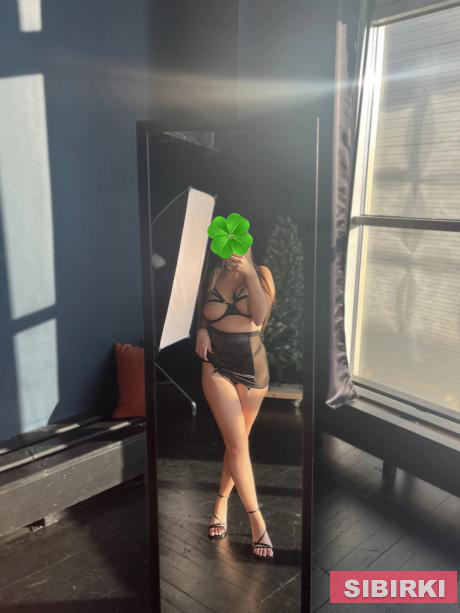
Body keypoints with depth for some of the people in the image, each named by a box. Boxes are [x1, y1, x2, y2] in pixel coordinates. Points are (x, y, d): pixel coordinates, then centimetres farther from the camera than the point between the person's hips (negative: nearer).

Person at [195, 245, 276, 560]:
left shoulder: (261, 273, -1)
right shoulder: (209, 274, 1)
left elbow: (260, 315, -16)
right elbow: (197, 313, 12)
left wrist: (249, 273, -22)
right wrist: (201, 329, -9)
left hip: (253, 365, 1)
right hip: (217, 366, -1)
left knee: (238, 440, 11)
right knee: (238, 443, -8)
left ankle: (221, 501, 31)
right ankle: (257, 521, 0)